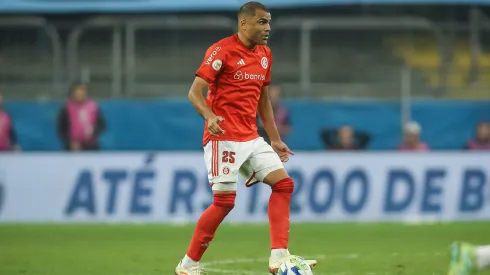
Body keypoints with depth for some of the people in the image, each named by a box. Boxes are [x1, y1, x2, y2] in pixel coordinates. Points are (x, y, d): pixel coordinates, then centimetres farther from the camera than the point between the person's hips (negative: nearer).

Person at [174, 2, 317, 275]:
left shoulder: (265, 54, 12)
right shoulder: (222, 50, -11)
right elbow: (195, 92, -15)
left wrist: (275, 140, 20)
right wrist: (210, 116, -34)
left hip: (251, 138, 8)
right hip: (224, 138, -8)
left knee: (284, 184, -4)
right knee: (225, 201, -8)